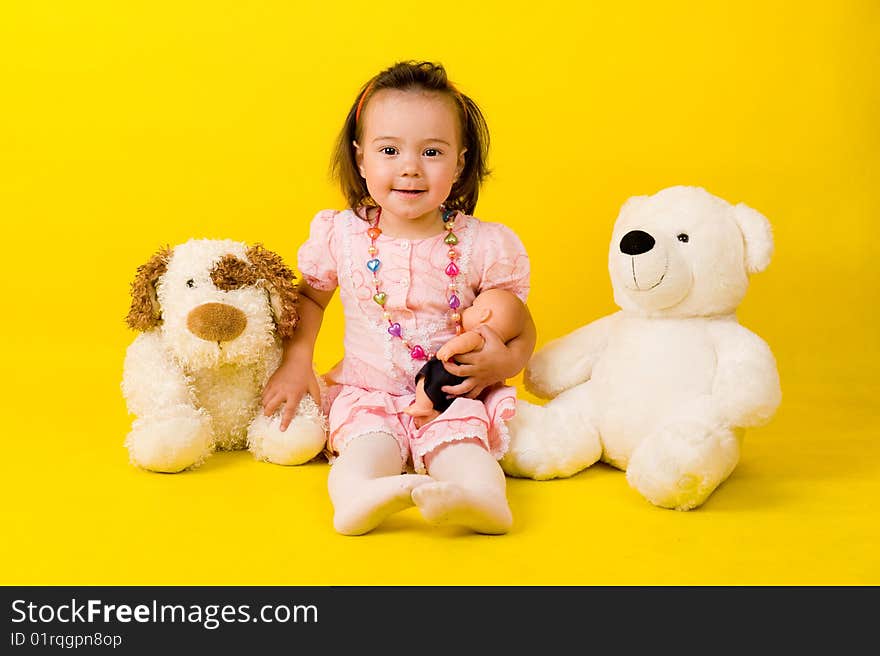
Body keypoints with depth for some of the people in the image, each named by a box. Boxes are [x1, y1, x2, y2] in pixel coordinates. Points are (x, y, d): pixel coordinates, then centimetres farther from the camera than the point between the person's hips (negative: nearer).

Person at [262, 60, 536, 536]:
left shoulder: (482, 246, -7)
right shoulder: (340, 235, -3)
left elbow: (520, 323, 4)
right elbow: (309, 296, 16)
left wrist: (507, 359, -19)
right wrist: (296, 361, 1)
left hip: (452, 398, 0)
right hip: (367, 395, 1)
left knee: (462, 442, -29)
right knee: (367, 446, -28)